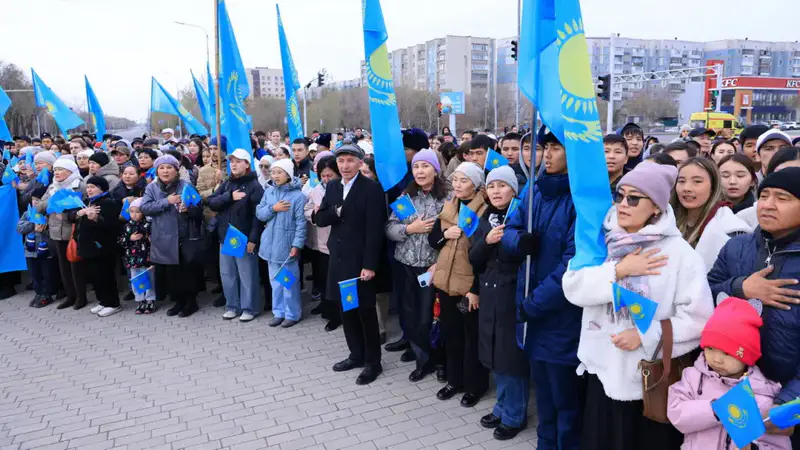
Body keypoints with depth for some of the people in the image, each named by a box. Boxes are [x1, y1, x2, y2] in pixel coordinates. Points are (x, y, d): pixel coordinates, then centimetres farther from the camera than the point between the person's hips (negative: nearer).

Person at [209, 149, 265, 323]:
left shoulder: (254, 186, -7)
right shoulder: (226, 184, 12)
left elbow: (258, 215, -13)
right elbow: (211, 203, 0)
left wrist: (253, 239, -19)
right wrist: (229, 196, -15)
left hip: (245, 238, -6)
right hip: (225, 237, 6)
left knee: (247, 275, 2)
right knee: (227, 274, 12)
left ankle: (249, 308, 14)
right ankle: (232, 306, 25)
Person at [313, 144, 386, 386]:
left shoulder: (371, 188, -11)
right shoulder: (332, 187, 10)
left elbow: (374, 230, -16)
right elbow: (319, 219, 5)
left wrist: (369, 265, -20)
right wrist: (337, 211, -16)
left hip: (360, 260, -6)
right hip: (339, 258, 7)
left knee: (365, 311, 3)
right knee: (346, 309, 15)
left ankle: (373, 362, 16)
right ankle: (356, 355, 30)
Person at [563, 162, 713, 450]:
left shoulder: (678, 251, -10)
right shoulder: (602, 242, 2)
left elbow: (698, 317, -14)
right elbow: (573, 287, -10)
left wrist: (647, 335, -20)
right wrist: (618, 270, -19)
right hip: (604, 371, 4)